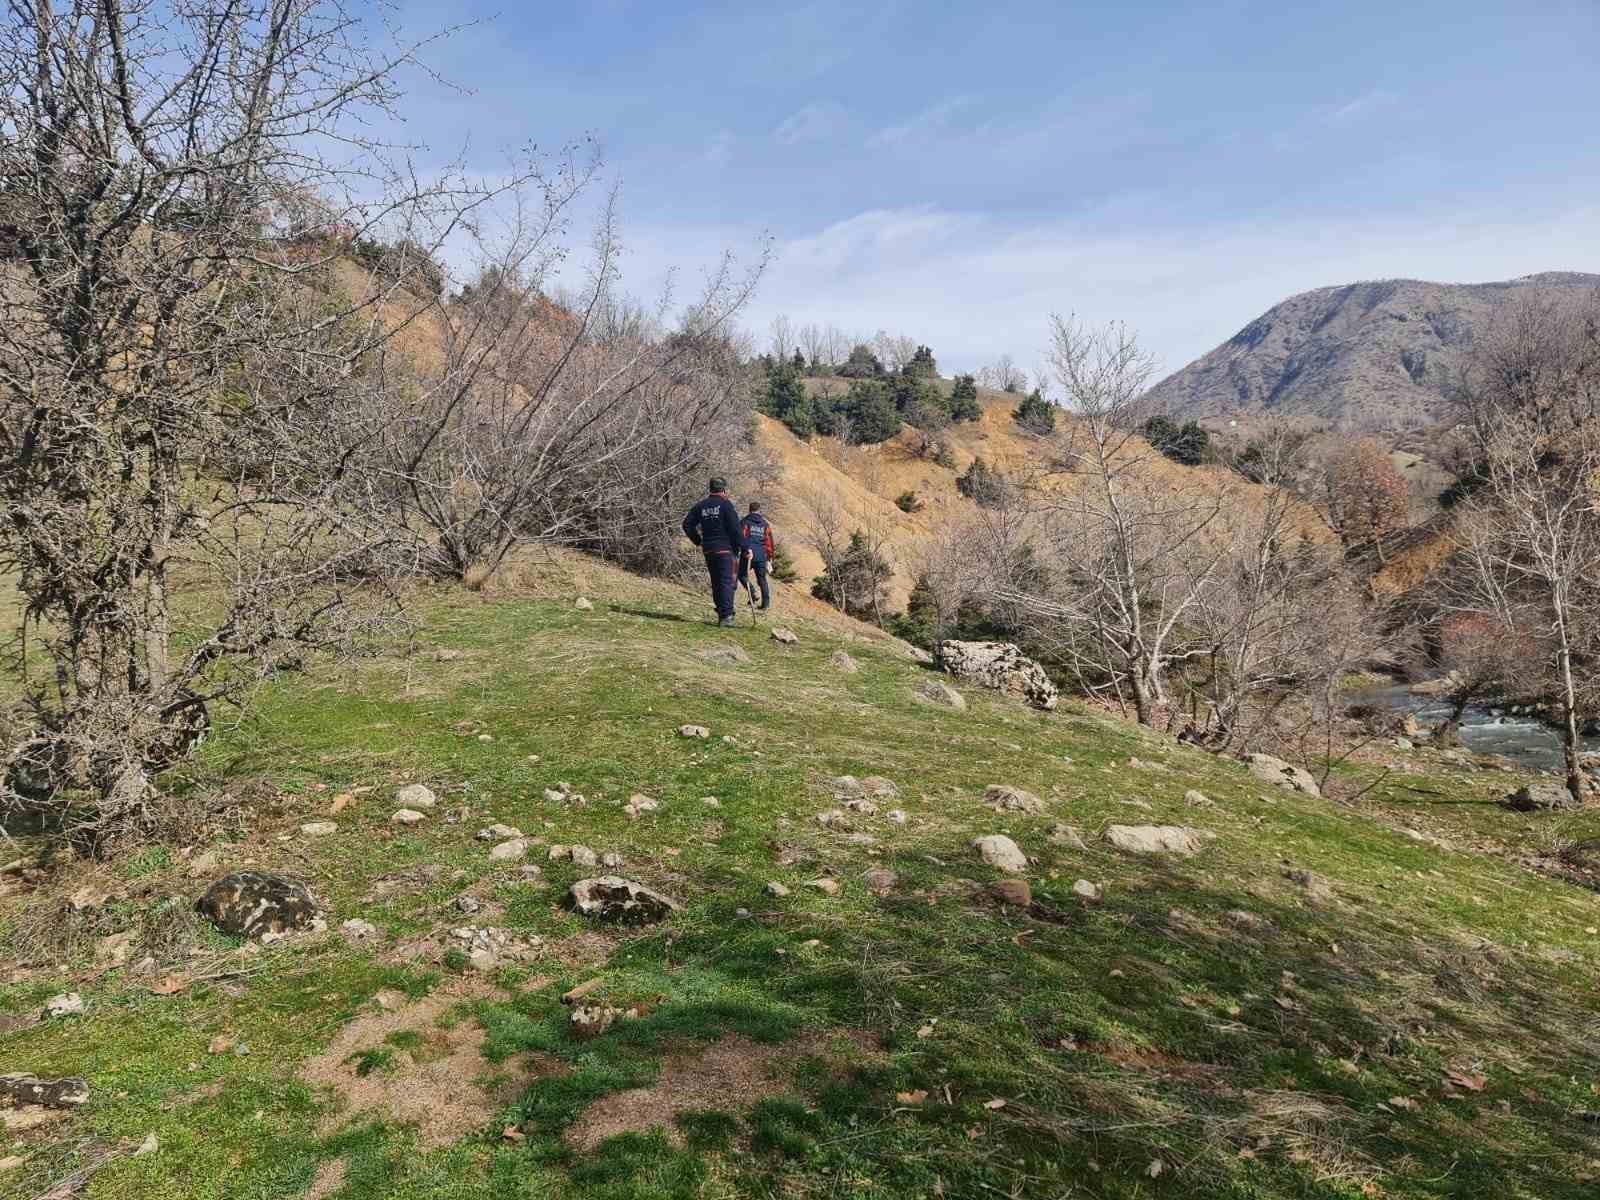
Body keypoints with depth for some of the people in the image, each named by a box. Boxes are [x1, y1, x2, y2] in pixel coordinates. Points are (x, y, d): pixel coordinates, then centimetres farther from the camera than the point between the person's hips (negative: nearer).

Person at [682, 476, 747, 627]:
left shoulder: (701, 506, 9)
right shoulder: (726, 504, -8)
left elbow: (687, 524, 8)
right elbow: (735, 528, -12)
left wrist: (698, 541, 15)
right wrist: (744, 548, -8)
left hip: (708, 550, 5)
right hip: (725, 549, -5)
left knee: (716, 583, 13)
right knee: (726, 582, -5)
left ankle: (721, 614, 18)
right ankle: (726, 616, -14)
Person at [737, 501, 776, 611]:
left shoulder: (745, 521, 3)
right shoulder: (765, 524, 12)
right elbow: (769, 541, 10)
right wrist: (770, 556, 16)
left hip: (748, 554, -3)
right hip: (761, 556, 3)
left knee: (742, 575, 14)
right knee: (762, 579, 11)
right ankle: (766, 603, 5)